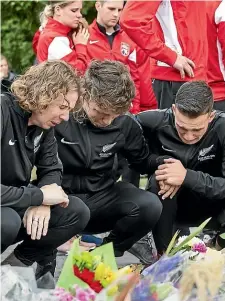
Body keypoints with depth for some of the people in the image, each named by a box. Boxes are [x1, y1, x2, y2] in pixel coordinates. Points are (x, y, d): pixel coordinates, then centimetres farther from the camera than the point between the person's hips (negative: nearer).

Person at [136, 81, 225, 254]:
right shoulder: (157, 121, -21)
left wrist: (187, 176, -41)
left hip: (210, 204, -1)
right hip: (167, 204, 1)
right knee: (158, 181, -32)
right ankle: (164, 254, -15)